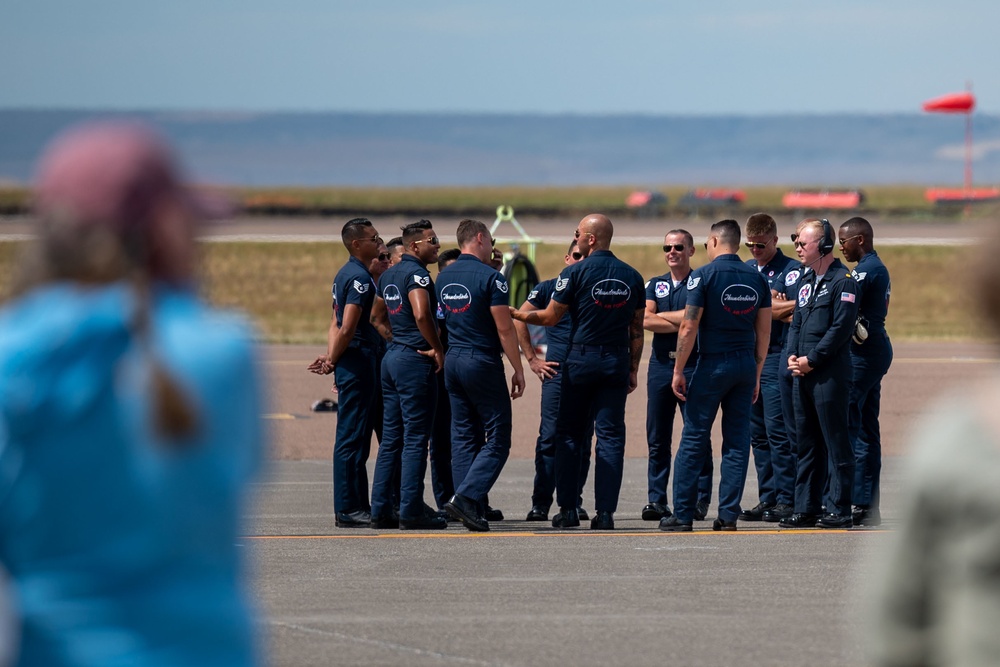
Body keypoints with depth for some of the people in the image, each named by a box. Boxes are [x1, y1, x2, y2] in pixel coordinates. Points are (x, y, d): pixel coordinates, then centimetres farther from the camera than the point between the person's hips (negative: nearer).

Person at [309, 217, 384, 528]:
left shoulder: (347, 274, 17)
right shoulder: (359, 277, -15)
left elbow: (337, 324, 18)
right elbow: (347, 327, -21)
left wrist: (331, 357, 9)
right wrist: (333, 360, -9)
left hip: (357, 362, 10)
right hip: (359, 361, -10)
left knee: (357, 437, 13)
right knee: (352, 438, -7)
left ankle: (359, 505, 18)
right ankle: (347, 510, -6)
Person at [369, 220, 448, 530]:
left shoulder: (388, 276, 16)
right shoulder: (416, 273, -13)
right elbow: (421, 314, -26)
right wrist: (438, 350, -16)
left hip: (391, 357, 9)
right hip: (415, 360, -9)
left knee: (391, 438, 11)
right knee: (415, 439, -6)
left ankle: (381, 510, 11)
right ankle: (411, 512, -7)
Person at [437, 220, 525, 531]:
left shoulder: (443, 277, 9)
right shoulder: (489, 277, -12)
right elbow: (504, 329, -14)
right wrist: (518, 370, -7)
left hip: (452, 360, 7)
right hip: (483, 362, -7)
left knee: (463, 437, 9)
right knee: (497, 439, -3)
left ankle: (473, 511, 6)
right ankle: (466, 496, -18)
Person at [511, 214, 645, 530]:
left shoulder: (575, 273, -8)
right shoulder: (632, 277, 5)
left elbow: (550, 317, -3)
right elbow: (637, 329, 8)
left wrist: (515, 314, 11)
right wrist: (633, 368, 14)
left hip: (581, 359, -3)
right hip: (617, 362, 3)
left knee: (570, 433, 8)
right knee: (610, 436, 2)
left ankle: (568, 508, 5)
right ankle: (605, 511, -4)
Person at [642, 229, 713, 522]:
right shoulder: (654, 285, 15)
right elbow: (645, 320, -1)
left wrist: (661, 315, -4)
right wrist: (682, 323, -8)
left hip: (693, 364, -4)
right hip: (660, 363, 4)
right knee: (657, 437, 3)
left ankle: (700, 499, -1)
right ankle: (657, 499, 6)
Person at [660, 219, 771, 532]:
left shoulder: (703, 275, -8)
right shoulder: (756, 278, 7)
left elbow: (689, 327, -11)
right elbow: (764, 331, 9)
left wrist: (678, 371, -5)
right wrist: (756, 374, 16)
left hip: (713, 363, -4)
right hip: (746, 365, 4)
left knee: (694, 439, 1)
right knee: (737, 440, 7)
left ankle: (682, 515, 1)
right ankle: (729, 515, 5)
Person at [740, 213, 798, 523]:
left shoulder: (791, 269, -3)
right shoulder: (745, 270, 17)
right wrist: (785, 305, -3)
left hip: (776, 357, -7)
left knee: (777, 431, -9)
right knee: (757, 433, 8)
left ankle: (786, 500, -6)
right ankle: (767, 499, 12)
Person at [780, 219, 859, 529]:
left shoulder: (842, 280, -9)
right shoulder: (806, 281, 17)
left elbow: (842, 327, -16)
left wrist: (812, 360, -15)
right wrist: (792, 356, 2)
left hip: (830, 372, -9)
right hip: (802, 373, 9)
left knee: (835, 442, -5)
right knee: (806, 442, 11)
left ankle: (840, 510, -2)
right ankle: (806, 508, 16)